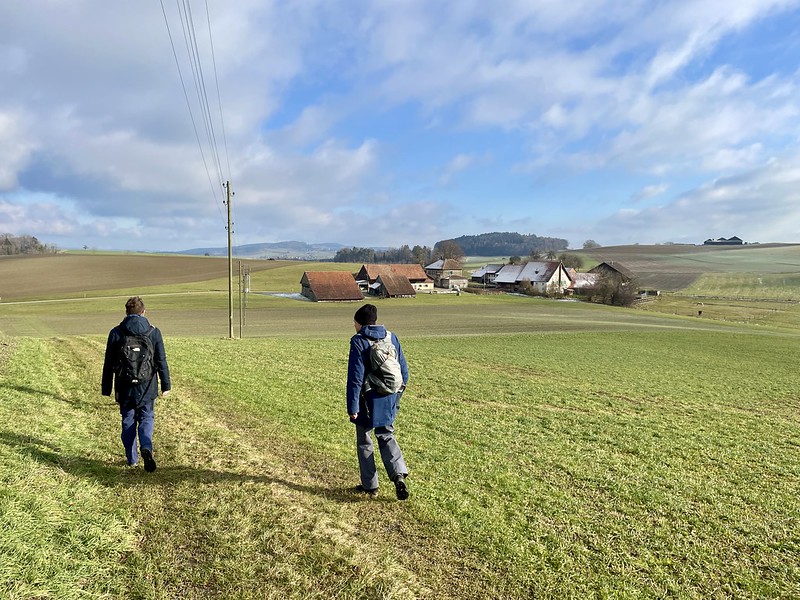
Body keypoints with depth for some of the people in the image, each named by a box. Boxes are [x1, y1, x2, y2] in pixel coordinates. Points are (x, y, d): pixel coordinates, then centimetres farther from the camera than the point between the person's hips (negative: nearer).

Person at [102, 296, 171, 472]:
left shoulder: (116, 333, -2)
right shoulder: (153, 332, -4)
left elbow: (109, 363, 2)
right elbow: (161, 361, -2)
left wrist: (106, 388, 10)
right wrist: (166, 385, 6)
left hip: (124, 388, 1)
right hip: (147, 388, -1)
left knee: (128, 421, 14)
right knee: (146, 419, 9)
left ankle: (132, 459, 20)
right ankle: (146, 448, -16)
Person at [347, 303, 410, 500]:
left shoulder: (358, 341, -12)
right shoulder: (392, 338, 5)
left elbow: (355, 378, -16)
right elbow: (404, 371, 8)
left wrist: (352, 407, -12)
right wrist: (396, 397, 18)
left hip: (368, 402, -5)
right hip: (388, 402, 5)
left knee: (364, 443, 12)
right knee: (387, 437, 19)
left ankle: (370, 486, 20)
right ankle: (399, 474, 0)